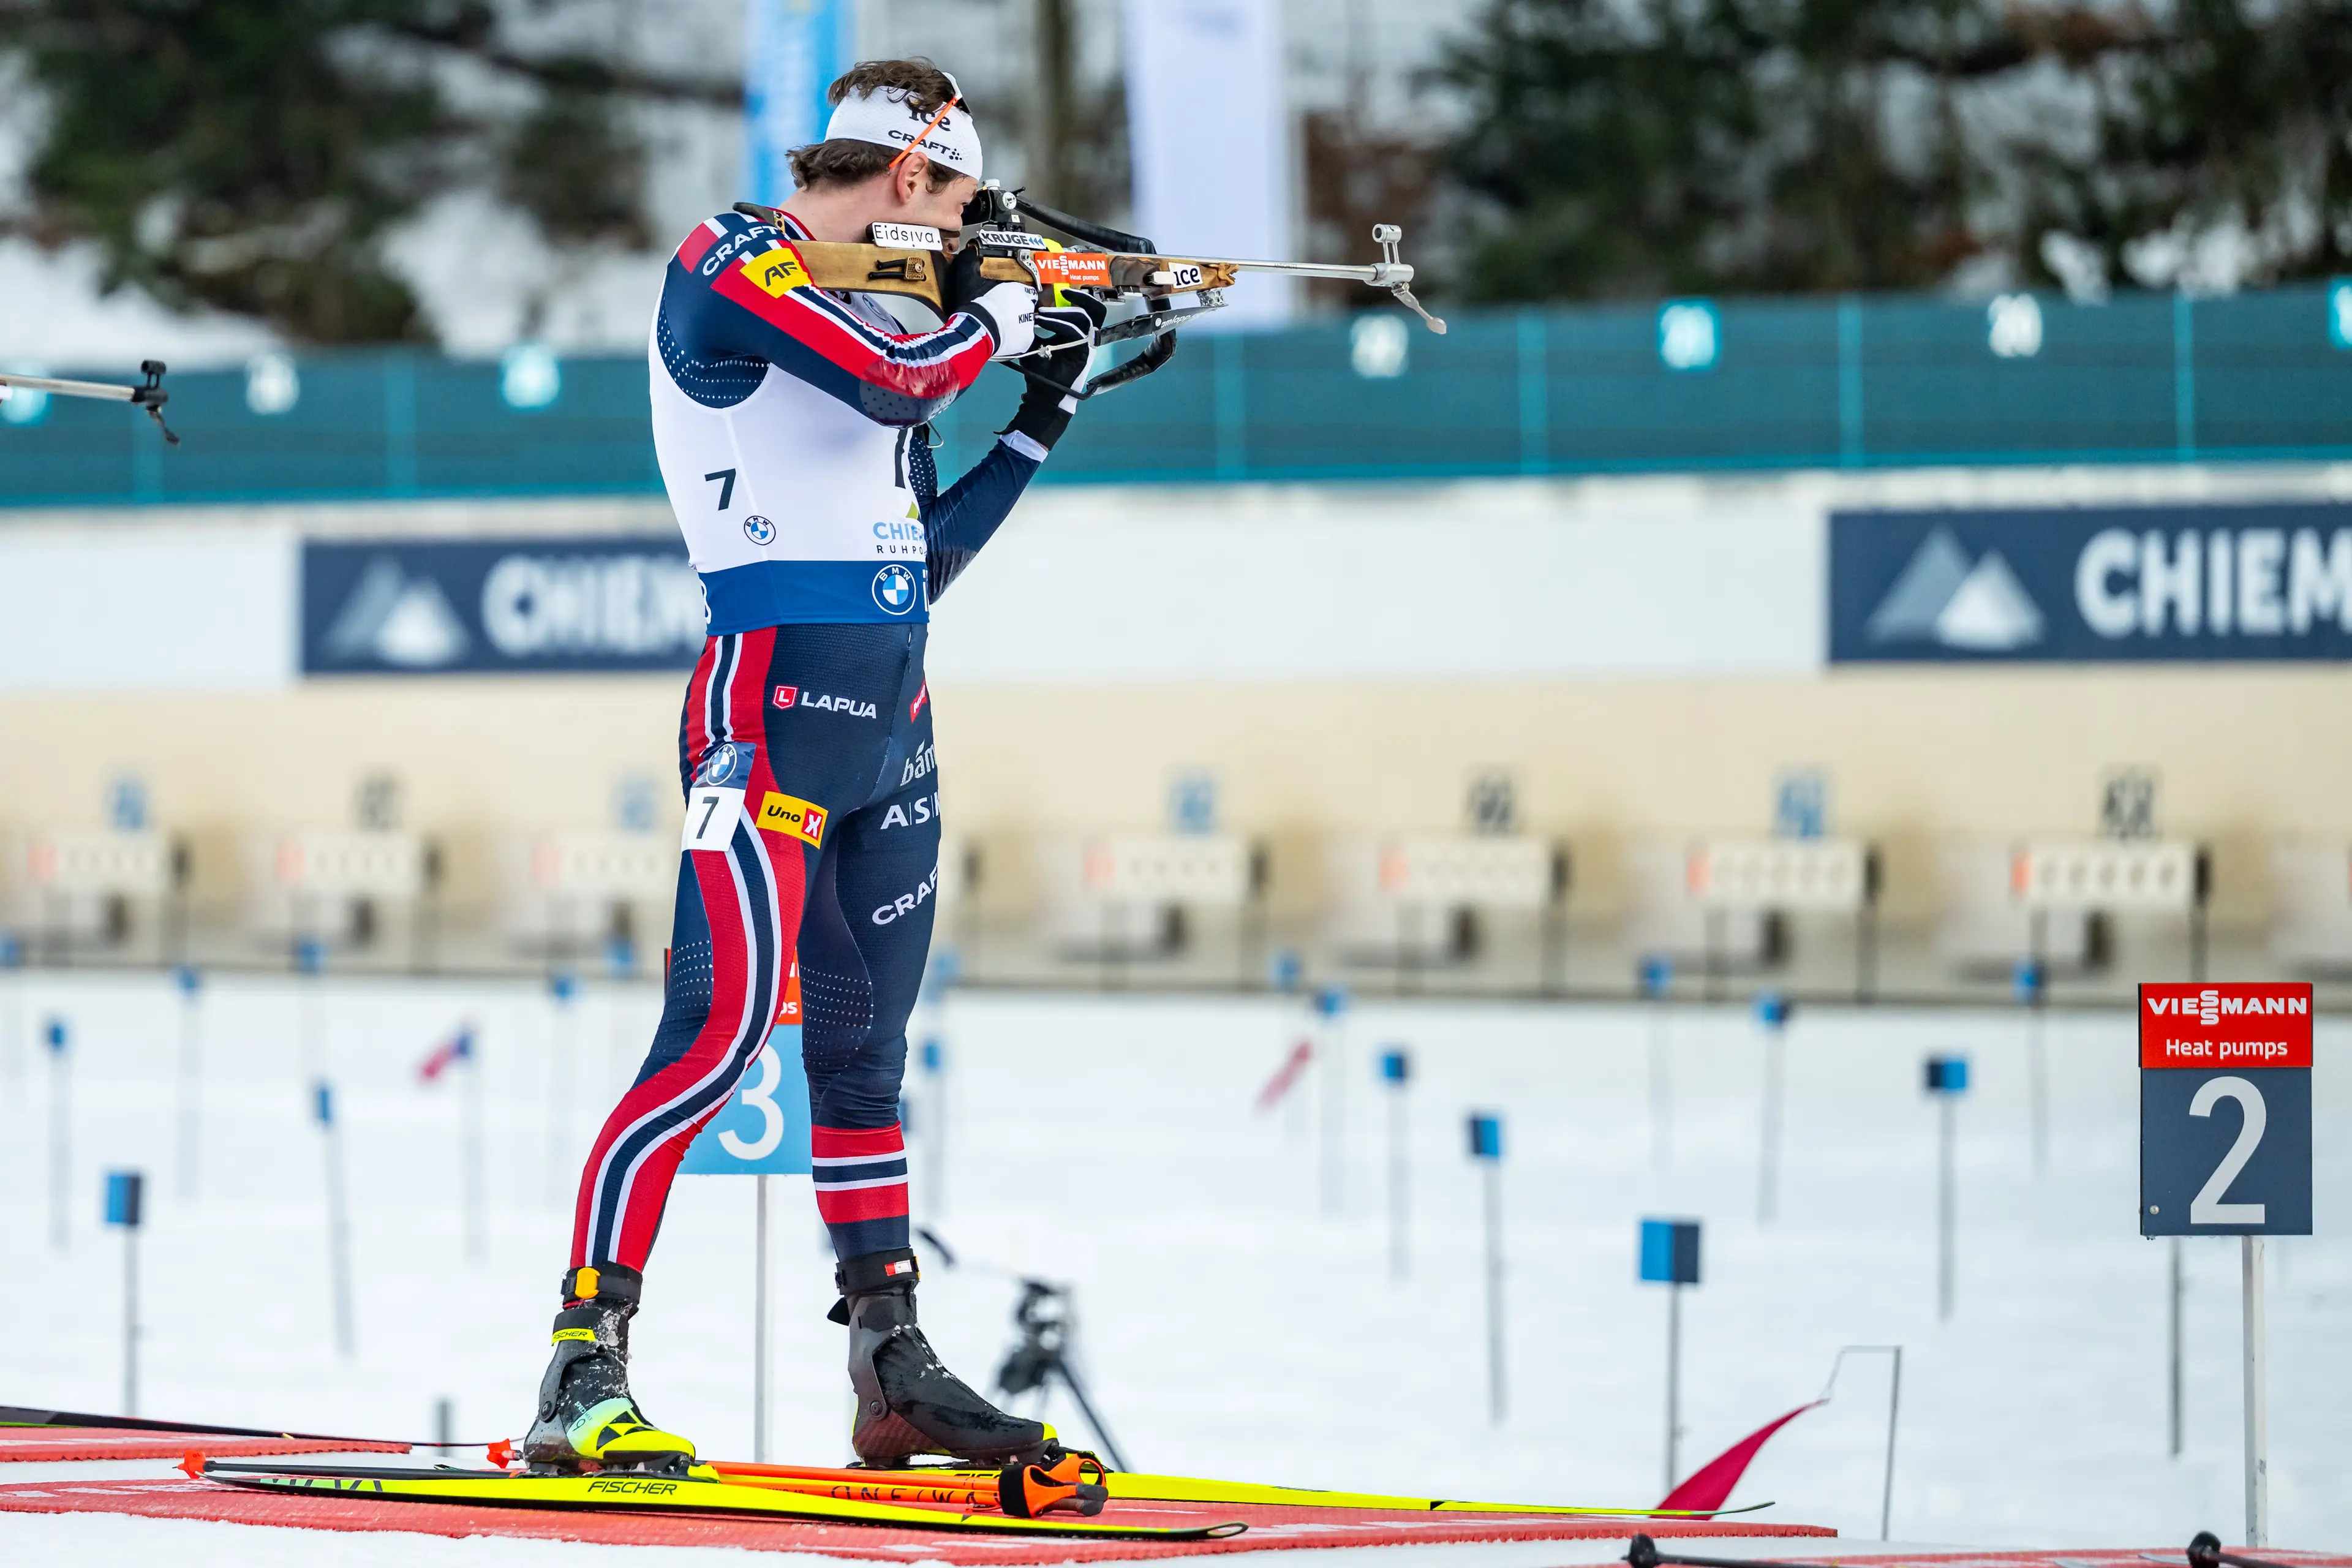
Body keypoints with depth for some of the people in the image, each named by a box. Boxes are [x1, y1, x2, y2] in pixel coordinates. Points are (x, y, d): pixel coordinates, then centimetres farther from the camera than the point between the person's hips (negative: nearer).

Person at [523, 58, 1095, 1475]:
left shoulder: (877, 310, 20)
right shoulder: (730, 264, -4)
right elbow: (899, 383, -19)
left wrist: (1041, 424, 24)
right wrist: (998, 315, 0)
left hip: (891, 719, 9)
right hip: (774, 702, -9)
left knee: (865, 1045, 13)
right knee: (723, 1029, -15)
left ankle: (895, 1370, 19)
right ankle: (585, 1374, -17)